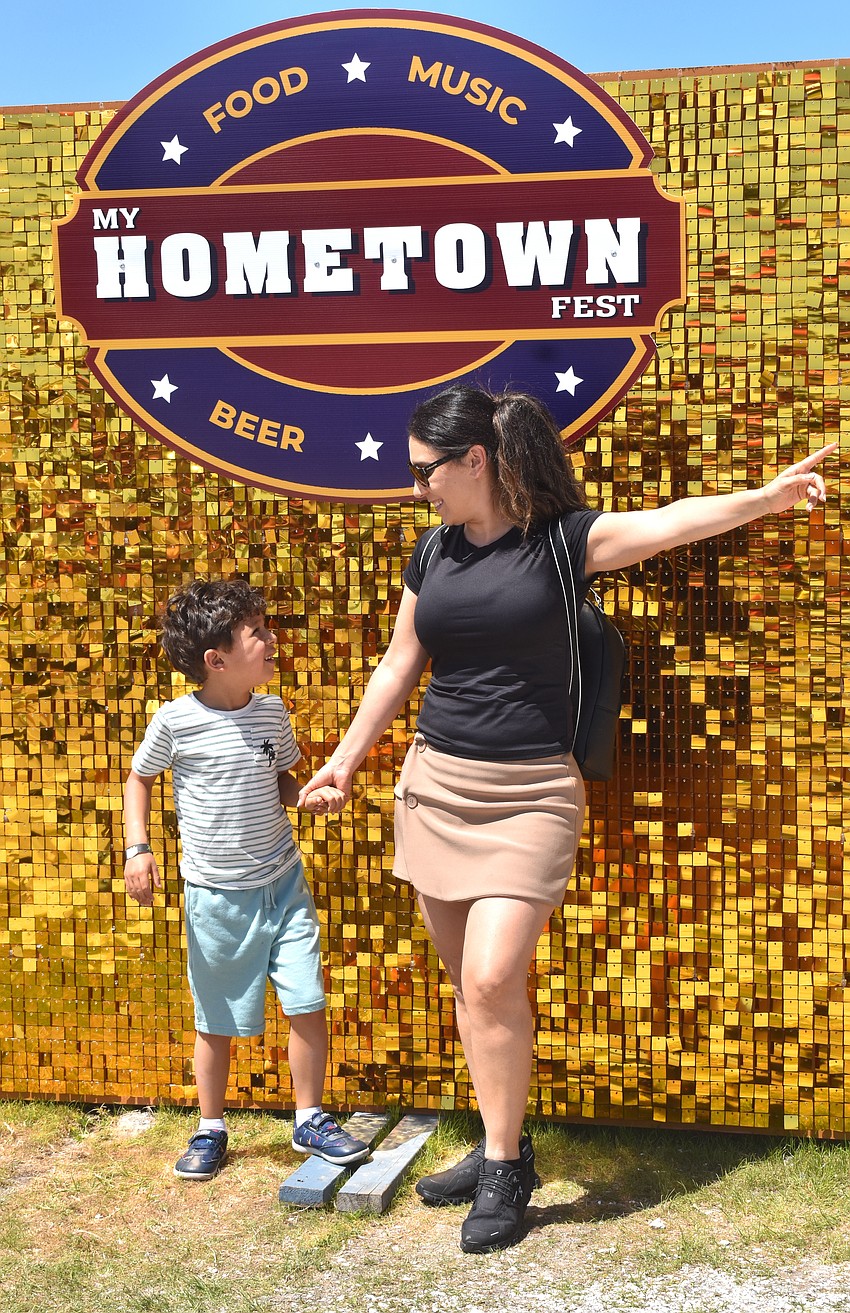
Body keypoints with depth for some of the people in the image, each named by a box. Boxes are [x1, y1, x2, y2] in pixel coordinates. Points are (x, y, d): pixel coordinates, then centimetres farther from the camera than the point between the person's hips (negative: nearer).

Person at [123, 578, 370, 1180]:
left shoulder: (272, 712, -1)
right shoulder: (176, 720, -12)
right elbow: (140, 778, 4)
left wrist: (309, 794, -7)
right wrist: (137, 848, -6)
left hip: (283, 883, 3)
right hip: (216, 894, -3)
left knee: (308, 1005, -1)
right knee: (217, 1022, 9)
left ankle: (310, 1120, 18)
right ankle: (210, 1131, 28)